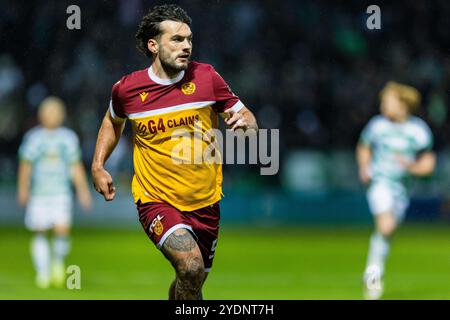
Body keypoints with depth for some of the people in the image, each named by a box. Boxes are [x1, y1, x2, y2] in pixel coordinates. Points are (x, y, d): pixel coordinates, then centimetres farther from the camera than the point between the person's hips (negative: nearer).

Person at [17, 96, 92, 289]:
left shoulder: (68, 138, 8)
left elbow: (76, 167, 12)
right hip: (39, 193, 0)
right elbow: (25, 165, 3)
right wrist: (23, 190, -6)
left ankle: (58, 261, 13)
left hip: (61, 193, 0)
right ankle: (42, 273, 13)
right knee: (40, 234, 1)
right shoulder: (33, 138, 4)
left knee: (62, 230, -15)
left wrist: (83, 191, 8)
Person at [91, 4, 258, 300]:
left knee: (192, 283, 16)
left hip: (205, 201, 3)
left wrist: (245, 123, -19)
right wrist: (98, 166, 9)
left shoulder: (206, 78, -5)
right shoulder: (127, 89, -6)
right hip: (156, 200, -3)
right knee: (191, 265, -29)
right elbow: (113, 120, 17)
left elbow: (245, 117, 4)